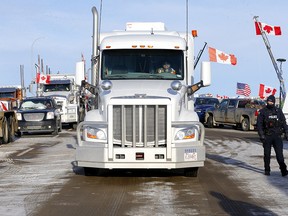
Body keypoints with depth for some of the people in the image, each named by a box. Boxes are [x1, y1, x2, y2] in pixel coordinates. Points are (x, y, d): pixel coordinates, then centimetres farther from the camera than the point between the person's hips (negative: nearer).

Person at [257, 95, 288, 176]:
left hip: (277, 136, 1)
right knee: (267, 154, 6)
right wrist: (261, 135, -12)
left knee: (279, 154, -6)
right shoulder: (262, 111, 2)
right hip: (267, 136, -1)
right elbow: (259, 124, -3)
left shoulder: (278, 111, 9)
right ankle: (267, 170, 16)